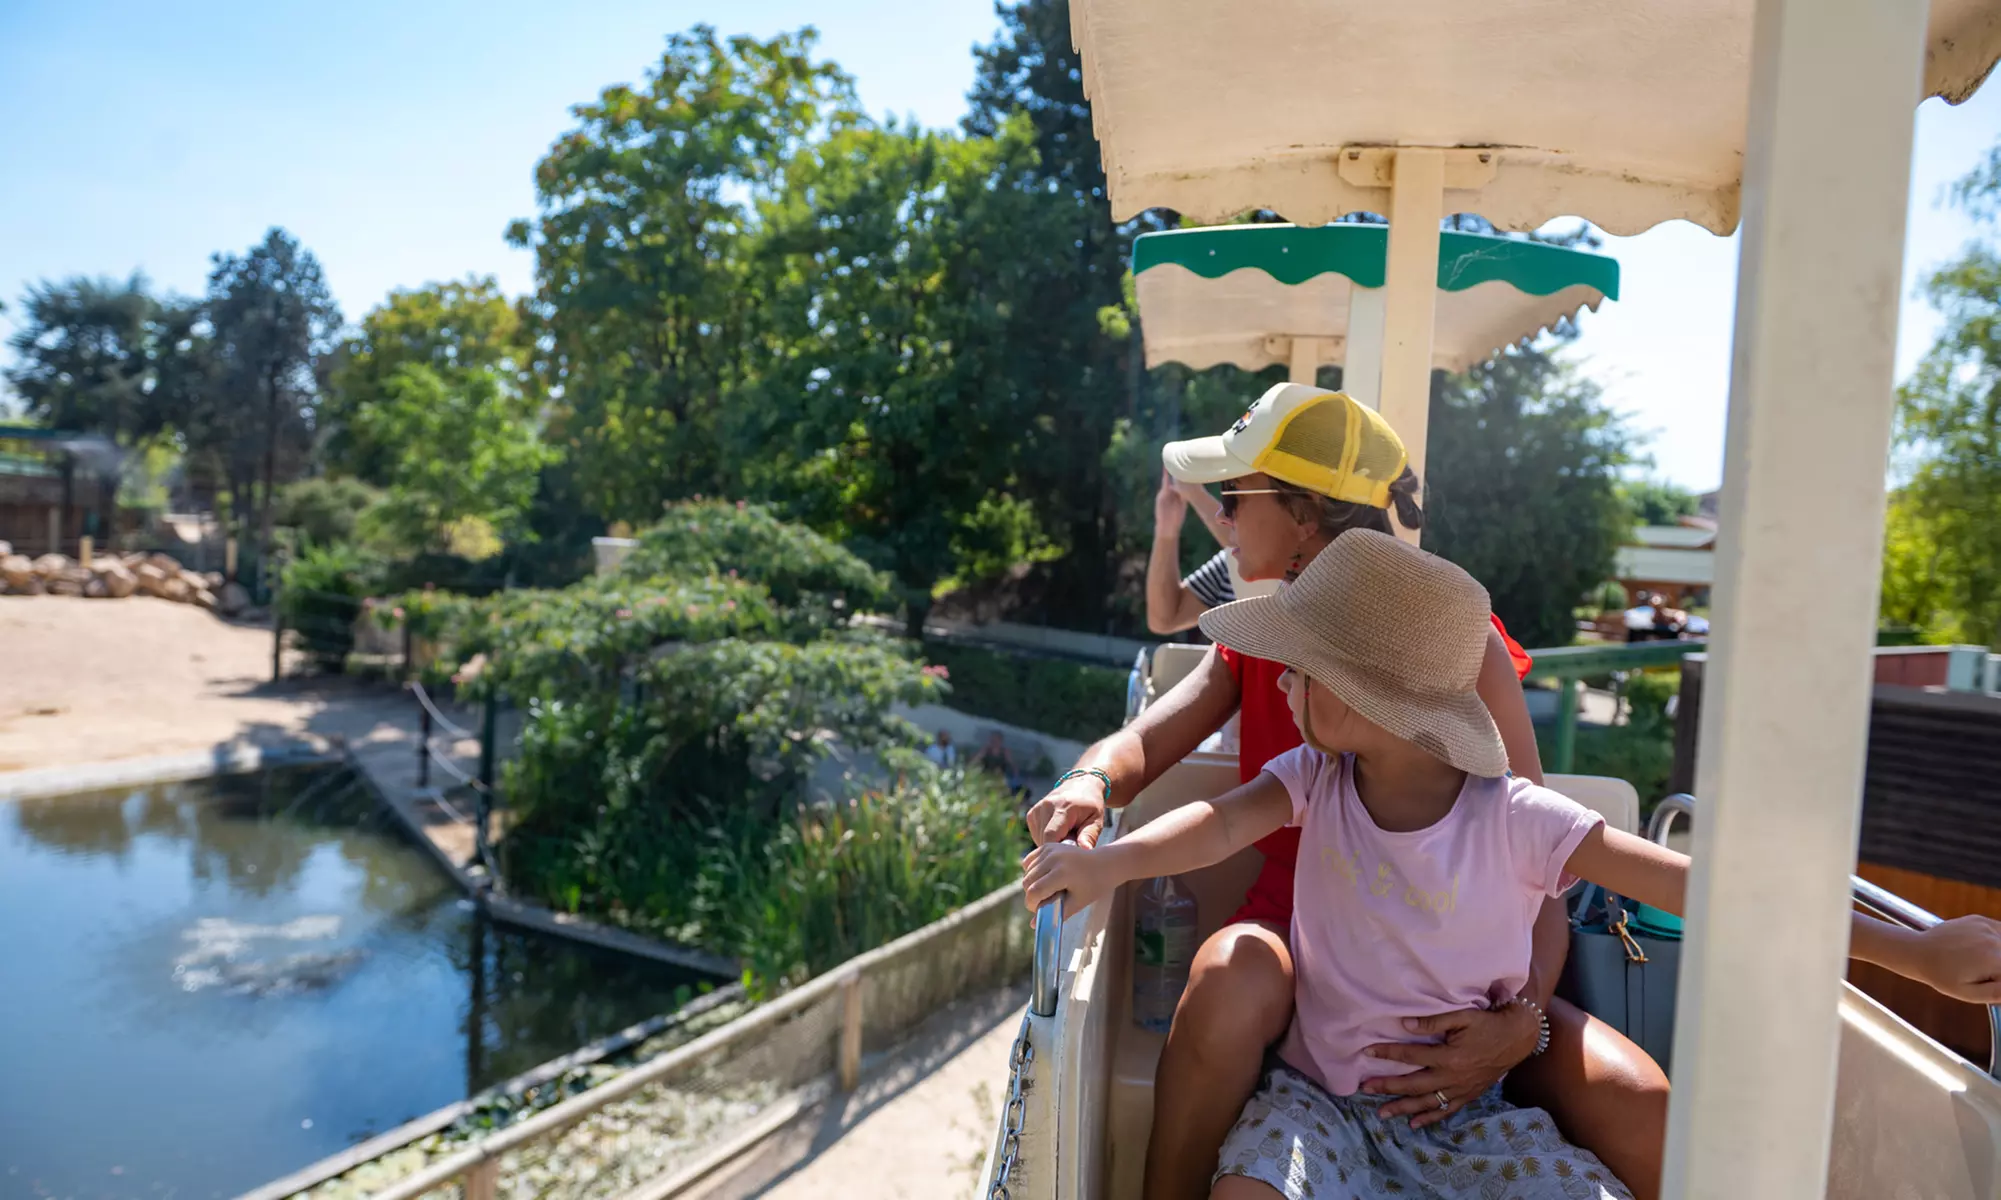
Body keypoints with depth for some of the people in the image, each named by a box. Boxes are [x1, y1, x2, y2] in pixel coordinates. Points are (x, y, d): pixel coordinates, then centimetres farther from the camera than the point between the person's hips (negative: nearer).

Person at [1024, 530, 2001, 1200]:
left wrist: (1915, 952, -14)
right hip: (1322, 1100, 0)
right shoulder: (1317, 780, -8)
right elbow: (1225, 822, -24)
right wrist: (1109, 862, -44)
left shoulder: (1515, 819, -14)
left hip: (1470, 1115, 0)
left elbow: (1699, 887, -14)